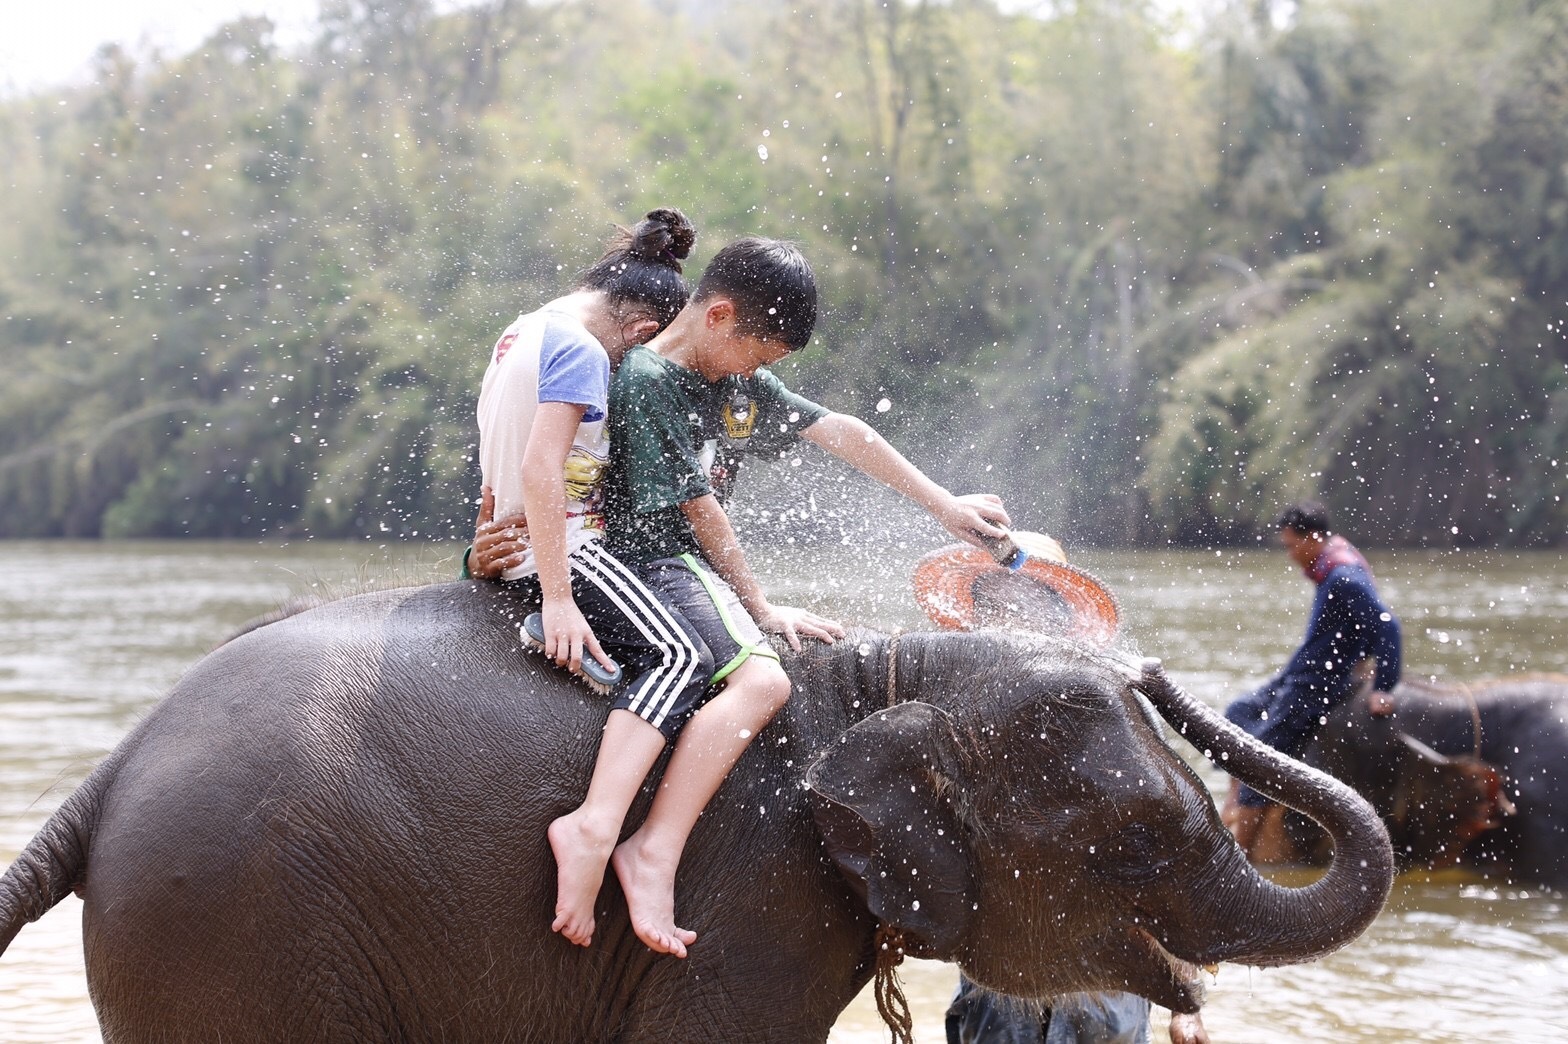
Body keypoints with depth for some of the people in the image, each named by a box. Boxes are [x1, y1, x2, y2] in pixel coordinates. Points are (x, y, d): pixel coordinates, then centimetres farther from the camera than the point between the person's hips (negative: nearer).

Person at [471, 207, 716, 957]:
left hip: (514, 549, 11)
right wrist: (558, 600, -27)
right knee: (678, 655, -23)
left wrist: (493, 545, 34)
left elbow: (499, 474, 24)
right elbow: (541, 469, -24)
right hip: (562, 547, -10)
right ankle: (595, 825, -42)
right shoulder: (582, 351, -14)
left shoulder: (521, 334, 16)